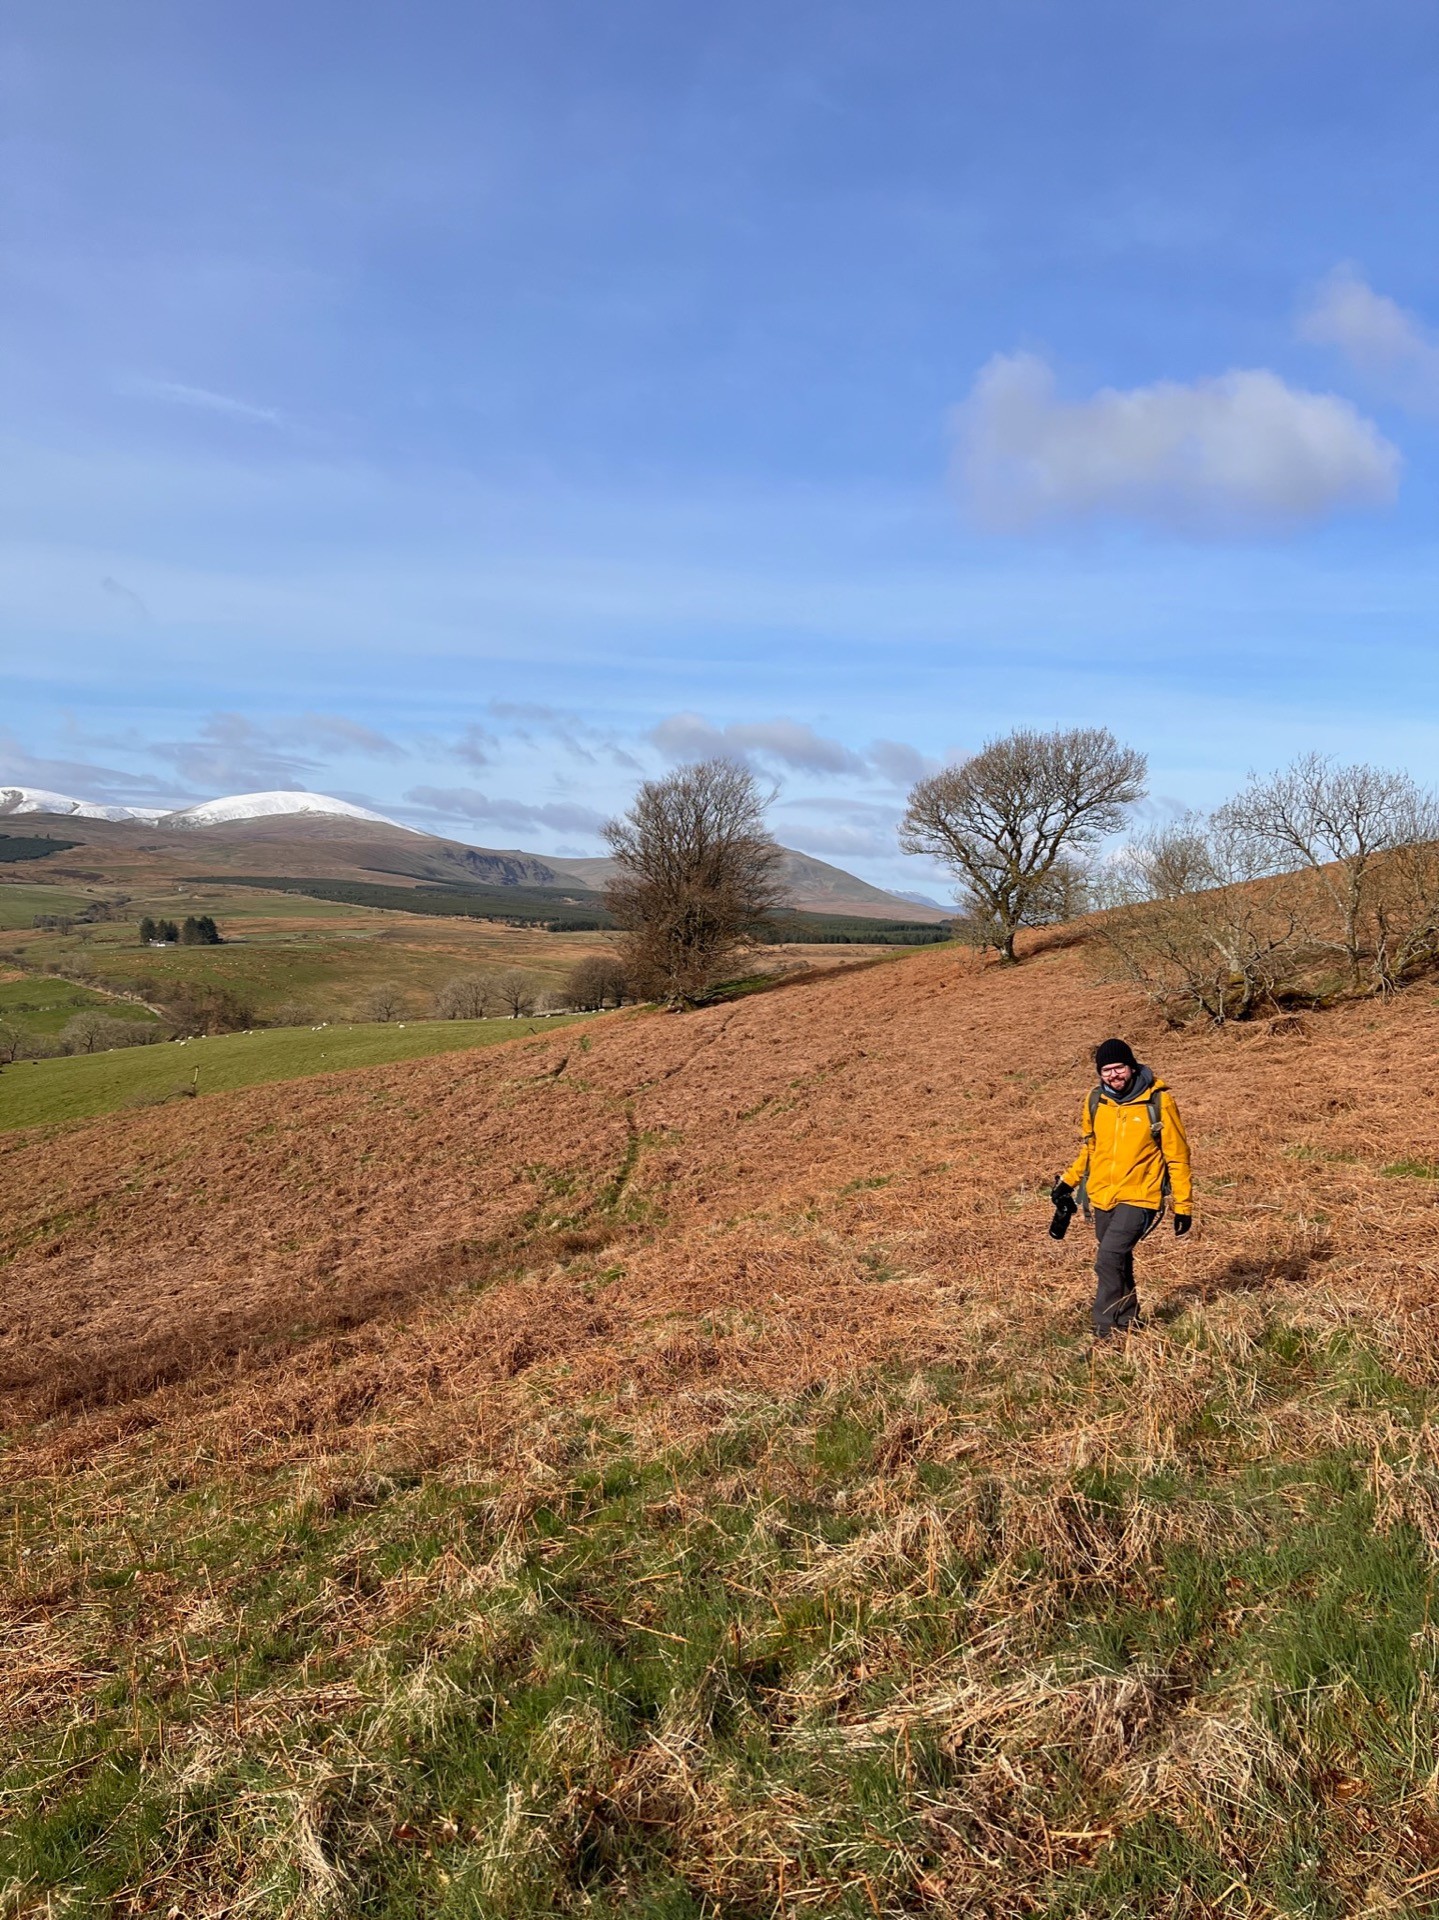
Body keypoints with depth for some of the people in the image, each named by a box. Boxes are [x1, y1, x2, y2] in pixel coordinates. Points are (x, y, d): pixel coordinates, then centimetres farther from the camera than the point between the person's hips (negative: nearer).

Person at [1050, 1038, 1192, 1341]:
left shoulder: (1158, 1101, -10)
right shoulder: (1095, 1101, 2)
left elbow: (1177, 1157, -4)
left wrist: (1183, 1205, -3)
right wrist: (1068, 1182, 11)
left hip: (1139, 1198, -5)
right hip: (1102, 1198, 5)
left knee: (1108, 1260, -17)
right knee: (1119, 1263, 15)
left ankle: (1107, 1332, -7)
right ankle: (1127, 1323, 33)